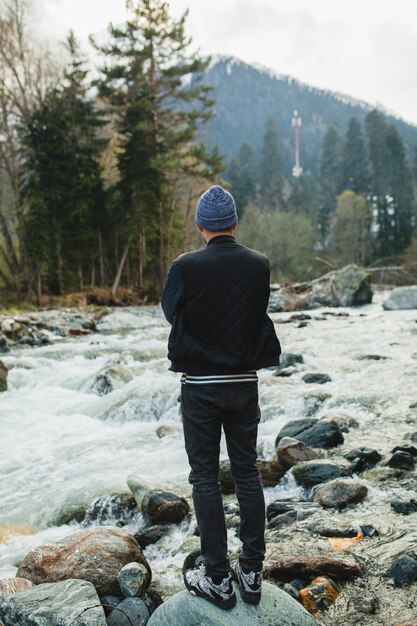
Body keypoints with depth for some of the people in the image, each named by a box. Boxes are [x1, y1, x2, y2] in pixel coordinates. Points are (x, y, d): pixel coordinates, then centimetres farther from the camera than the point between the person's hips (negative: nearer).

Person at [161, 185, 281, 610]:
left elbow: (168, 310, 4)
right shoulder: (259, 266, -4)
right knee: (247, 473, 13)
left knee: (205, 478, 7)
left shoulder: (186, 267, -13)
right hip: (244, 383, 3)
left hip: (200, 387, -3)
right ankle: (252, 572, 21)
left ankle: (217, 579, 14)